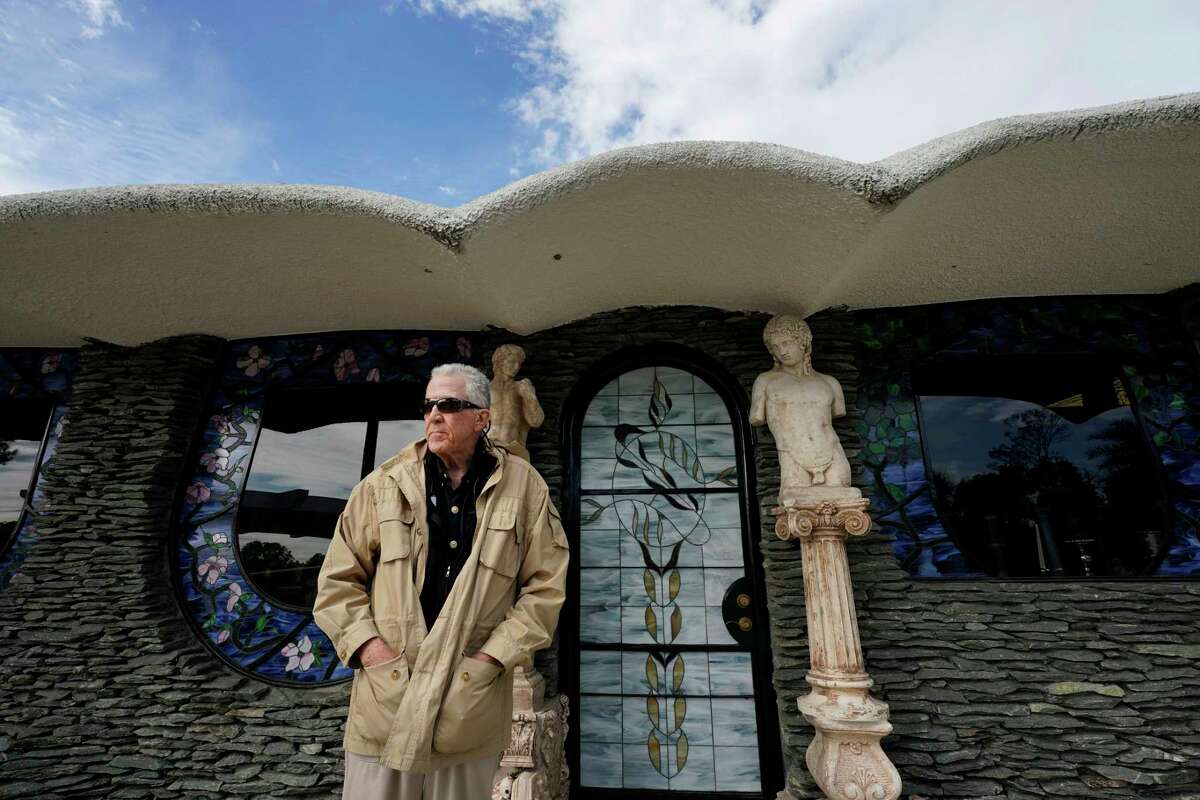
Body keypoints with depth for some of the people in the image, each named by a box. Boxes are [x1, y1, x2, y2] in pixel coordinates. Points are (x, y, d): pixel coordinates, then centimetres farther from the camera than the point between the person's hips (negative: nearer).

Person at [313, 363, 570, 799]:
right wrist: (365, 643, -6)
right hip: (385, 695, 1)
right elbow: (339, 577, 6)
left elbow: (546, 586, -2)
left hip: (472, 704, 0)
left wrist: (495, 655, -8)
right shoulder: (385, 483, 1)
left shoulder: (523, 486, -4)